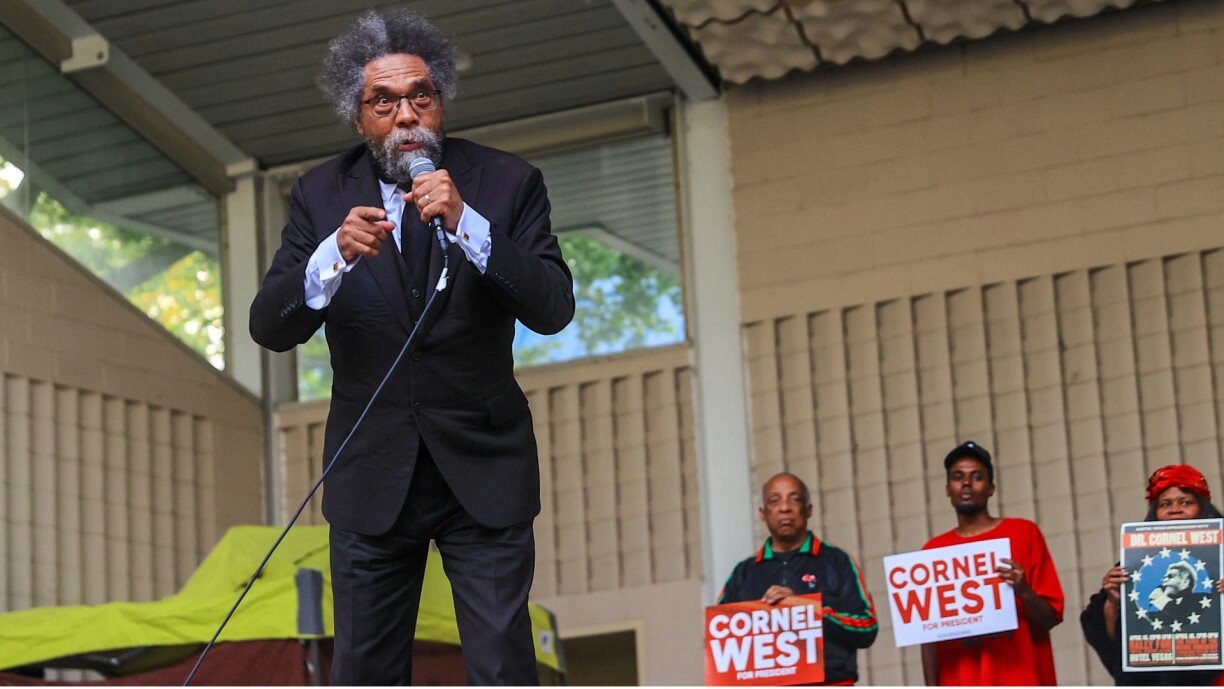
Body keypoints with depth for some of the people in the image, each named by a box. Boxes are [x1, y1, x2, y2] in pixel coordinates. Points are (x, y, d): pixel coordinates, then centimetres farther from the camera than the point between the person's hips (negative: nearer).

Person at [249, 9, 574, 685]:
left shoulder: (507, 183, -3)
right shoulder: (322, 194, 1)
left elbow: (553, 309, -13)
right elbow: (269, 327, -7)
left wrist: (466, 225, -25)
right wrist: (335, 256, -26)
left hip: (483, 474, -1)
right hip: (372, 476, 2)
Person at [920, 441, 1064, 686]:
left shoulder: (1023, 534, 6)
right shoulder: (933, 551, 11)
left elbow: (1050, 618, 4)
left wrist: (1023, 591, -16)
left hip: (1021, 684, -1)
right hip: (959, 684, 1)